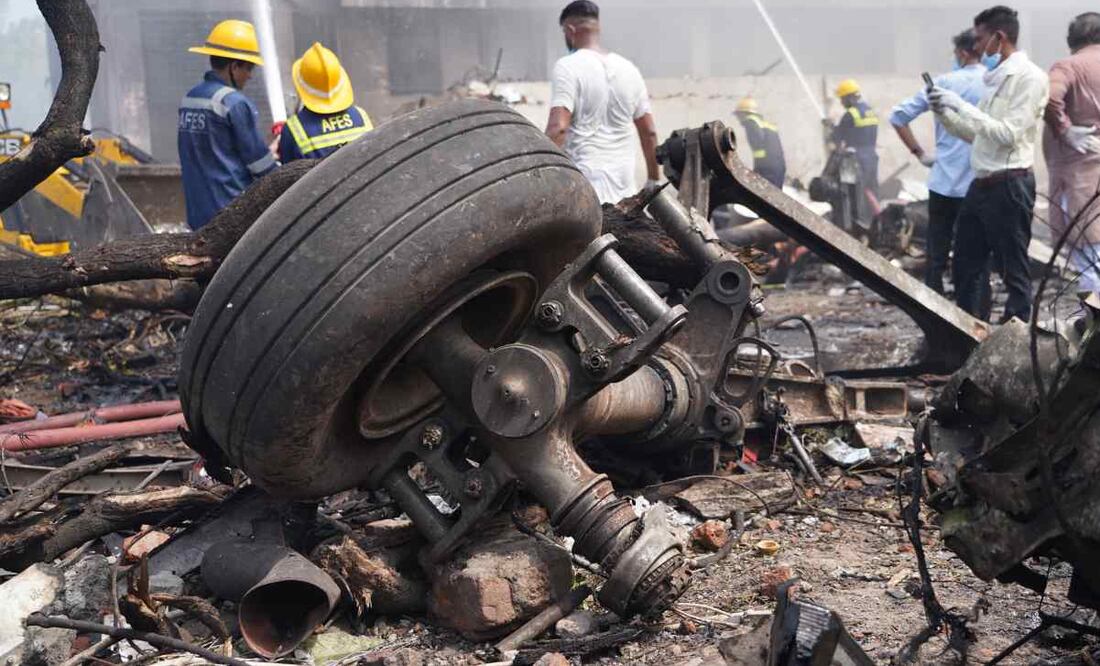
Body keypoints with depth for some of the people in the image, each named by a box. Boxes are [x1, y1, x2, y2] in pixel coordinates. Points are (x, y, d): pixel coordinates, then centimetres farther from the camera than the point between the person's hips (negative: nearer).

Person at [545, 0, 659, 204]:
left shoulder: (569, 66, -6)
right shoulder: (629, 69, 12)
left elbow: (558, 127, -17)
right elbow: (649, 132, 15)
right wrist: (653, 180, 23)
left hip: (585, 180, -6)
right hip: (625, 179, 6)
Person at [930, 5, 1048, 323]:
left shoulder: (1029, 77, -12)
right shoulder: (996, 77, 15)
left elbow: (1008, 134, -20)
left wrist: (961, 105, -18)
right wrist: (945, 113, 6)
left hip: (1009, 186, -9)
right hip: (981, 185, 9)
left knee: (1013, 271, 0)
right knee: (966, 266, 15)